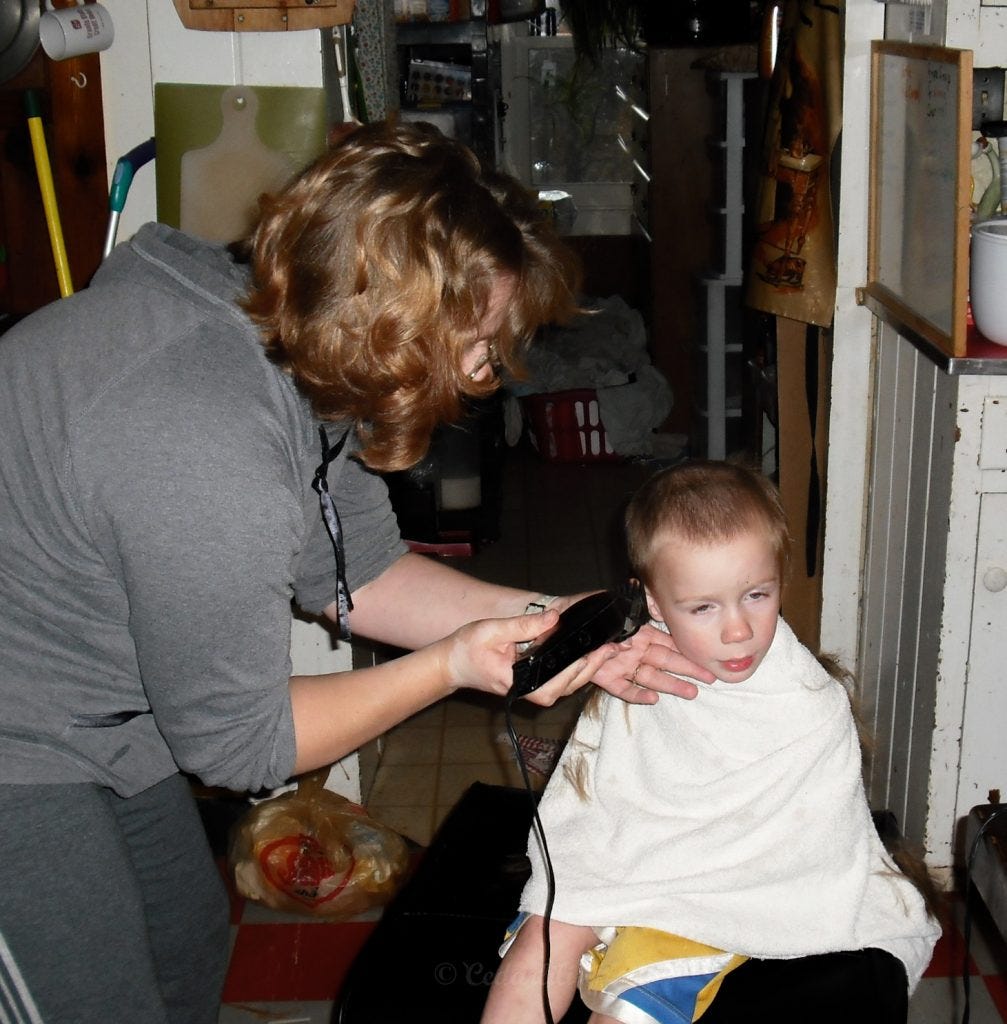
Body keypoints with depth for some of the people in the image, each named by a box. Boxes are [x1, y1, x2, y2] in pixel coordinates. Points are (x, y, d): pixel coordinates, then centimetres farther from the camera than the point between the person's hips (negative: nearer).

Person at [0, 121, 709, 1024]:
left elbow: (353, 571, 3)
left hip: (102, 703, 9)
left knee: (191, 939, 22)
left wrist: (543, 617, -6)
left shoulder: (299, 361, -11)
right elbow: (233, 740, -23)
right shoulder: (214, 462, -38)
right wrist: (452, 665, -19)